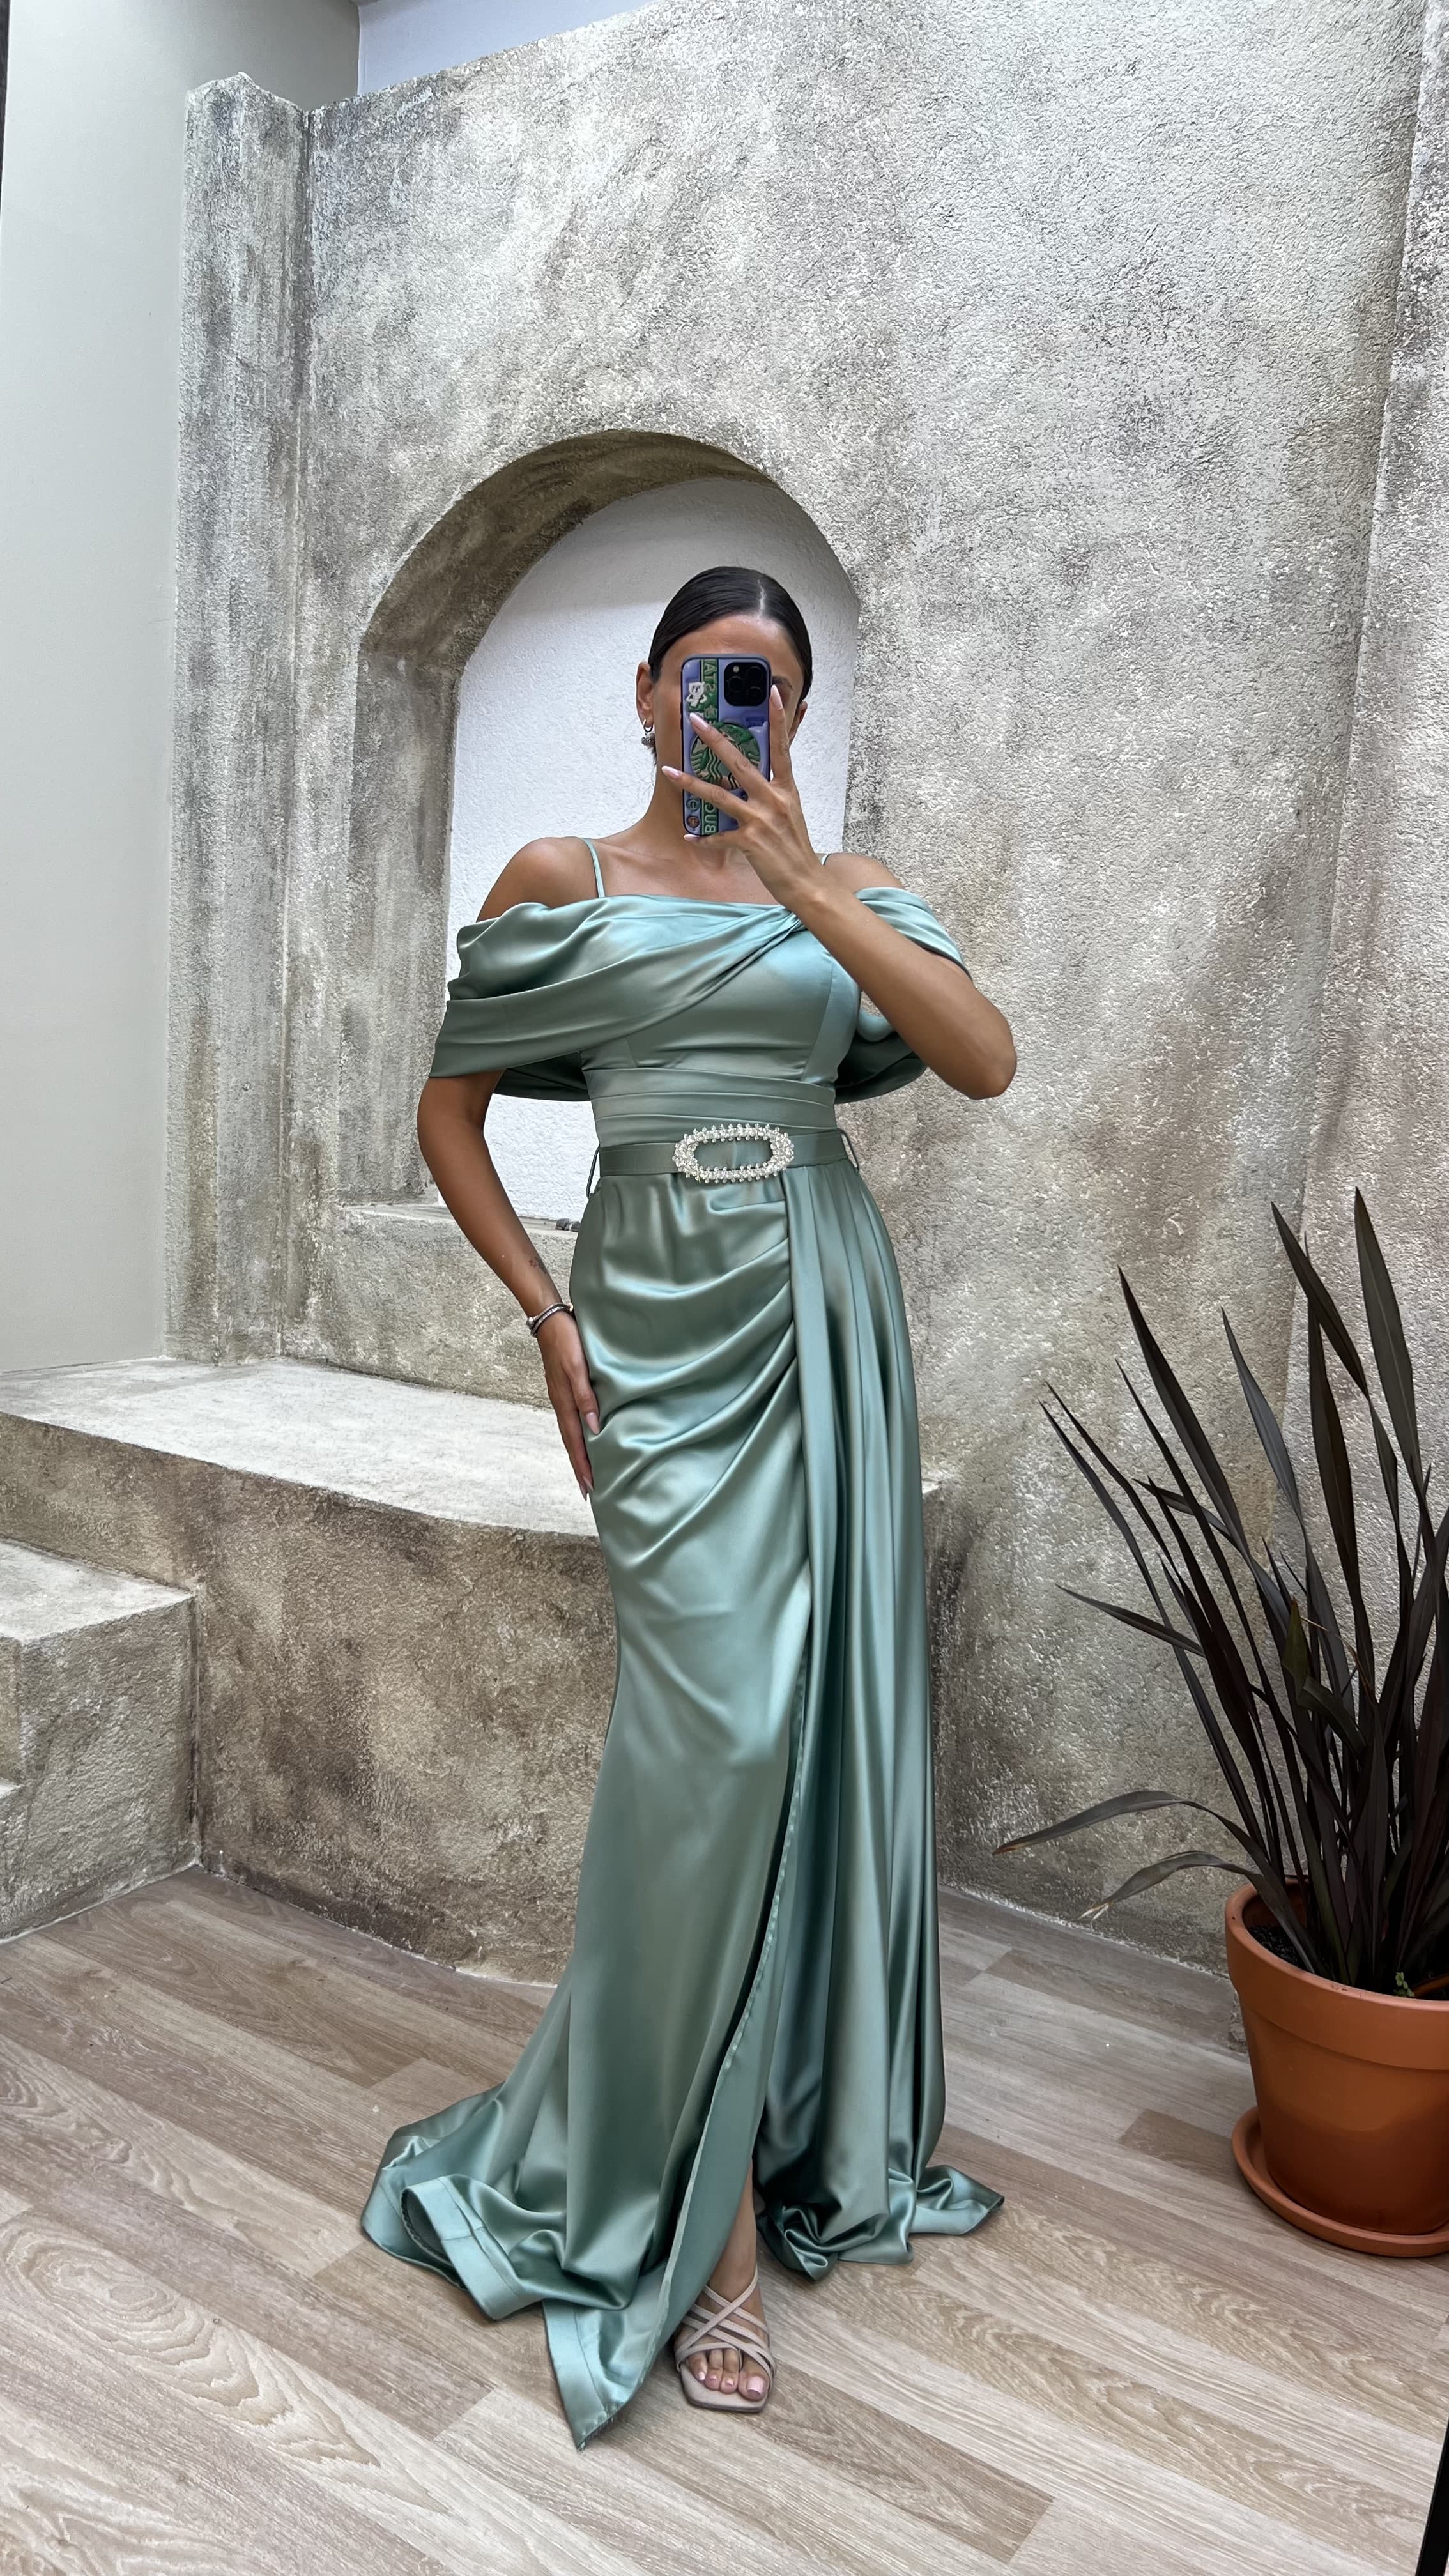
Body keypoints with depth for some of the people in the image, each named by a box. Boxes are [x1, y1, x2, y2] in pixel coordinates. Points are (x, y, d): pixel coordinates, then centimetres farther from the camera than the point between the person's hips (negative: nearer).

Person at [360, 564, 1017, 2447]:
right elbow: (451, 1108, 9)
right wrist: (547, 1314, 0)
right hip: (664, 1326, -2)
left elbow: (985, 1059, -6)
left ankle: (816, 2127, 29)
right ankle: (700, 2221, 7)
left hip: (822, 1318, 3)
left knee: (820, 1714, 7)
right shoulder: (562, 880, 5)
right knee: (717, 1730, -9)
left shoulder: (839, 886, 10)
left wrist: (805, 885, -13)